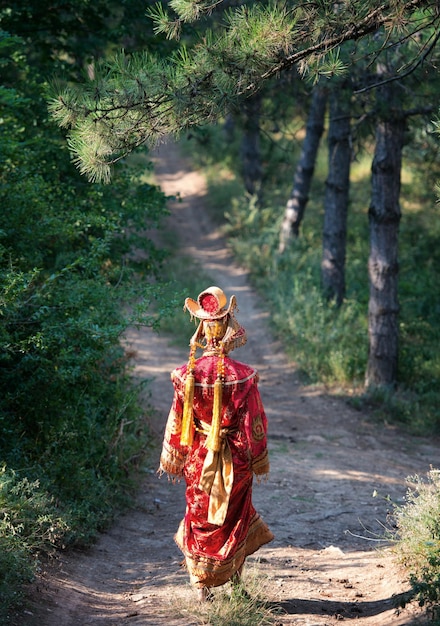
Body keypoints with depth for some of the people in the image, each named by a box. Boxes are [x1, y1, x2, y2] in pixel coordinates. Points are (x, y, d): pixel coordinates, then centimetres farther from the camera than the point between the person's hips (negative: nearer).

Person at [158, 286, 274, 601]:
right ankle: (234, 571, 27)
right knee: (233, 515, 19)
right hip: (234, 460, -1)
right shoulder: (242, 376, -17)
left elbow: (177, 419, -4)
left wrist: (171, 458, 8)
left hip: (198, 458, 1)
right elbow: (253, 422, -10)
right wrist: (260, 460, 4)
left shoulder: (187, 374, -11)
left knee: (199, 514, 13)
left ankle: (202, 585, 15)